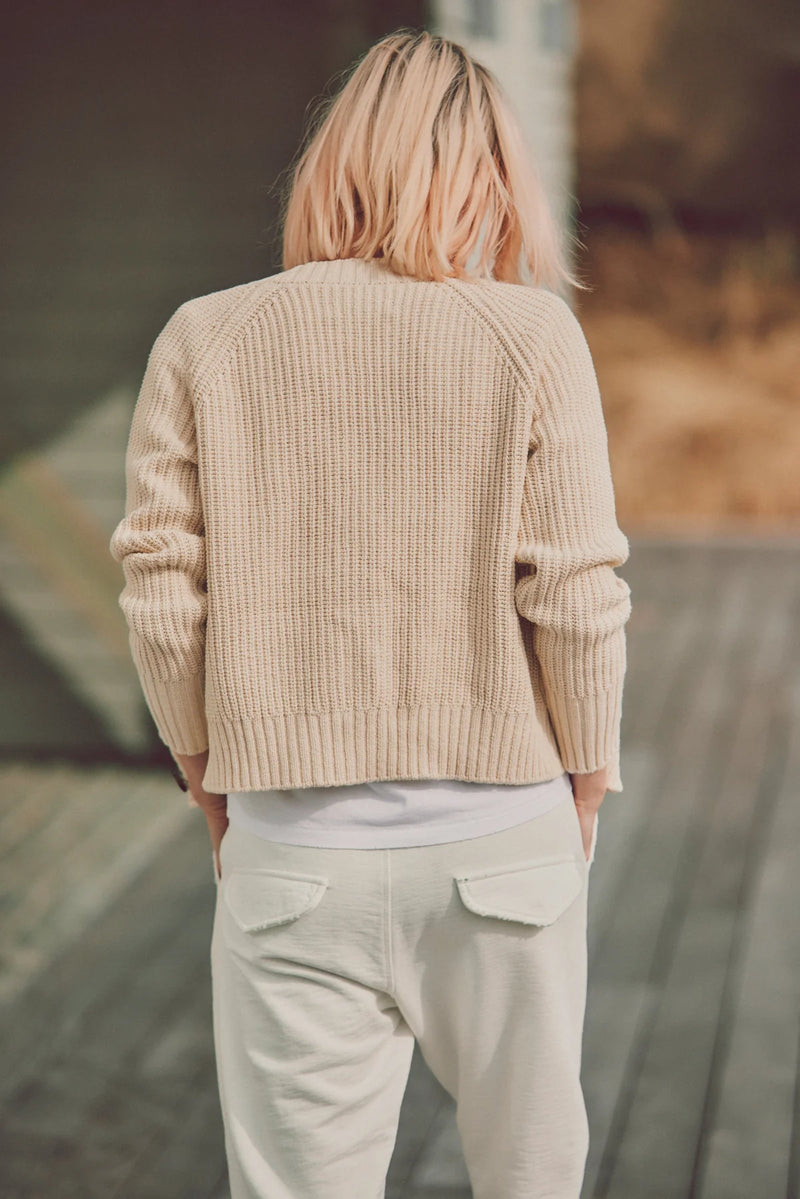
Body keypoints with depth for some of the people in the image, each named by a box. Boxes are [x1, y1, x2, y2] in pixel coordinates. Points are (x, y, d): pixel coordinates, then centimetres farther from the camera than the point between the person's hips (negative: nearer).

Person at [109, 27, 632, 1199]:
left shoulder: (205, 341, -4)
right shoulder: (531, 335, -8)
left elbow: (163, 600, -4)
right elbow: (576, 599, -9)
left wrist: (211, 780, 11)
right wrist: (585, 789, 6)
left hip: (295, 853, 1)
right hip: (503, 839, 0)